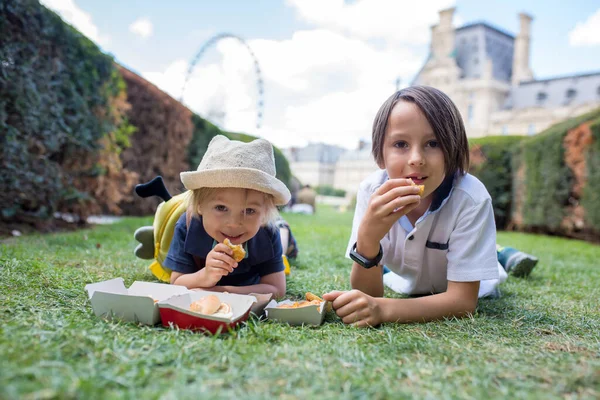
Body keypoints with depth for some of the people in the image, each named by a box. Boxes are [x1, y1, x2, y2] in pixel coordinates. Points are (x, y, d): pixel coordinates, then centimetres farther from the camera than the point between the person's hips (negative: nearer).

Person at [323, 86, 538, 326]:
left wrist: (383, 309, -52)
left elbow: (463, 300, -35)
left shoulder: (471, 198, -39)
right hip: (411, 284, 2)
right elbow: (369, 294, -30)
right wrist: (368, 237, -51)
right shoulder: (372, 191, -32)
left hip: (455, 285, -1)